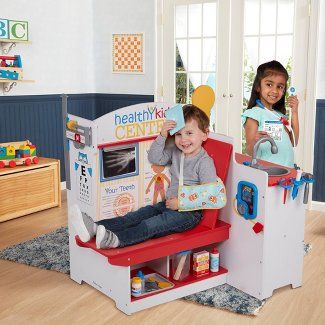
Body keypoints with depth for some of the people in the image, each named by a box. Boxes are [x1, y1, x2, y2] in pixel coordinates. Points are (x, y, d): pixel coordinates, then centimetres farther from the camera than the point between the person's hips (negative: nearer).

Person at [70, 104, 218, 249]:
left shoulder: (205, 162, -13)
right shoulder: (175, 152, 11)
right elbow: (154, 158, 8)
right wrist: (162, 136, -6)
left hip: (190, 212, -7)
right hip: (169, 204, 7)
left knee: (155, 224, -28)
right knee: (140, 214, -12)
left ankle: (116, 239, -48)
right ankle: (95, 228, -28)